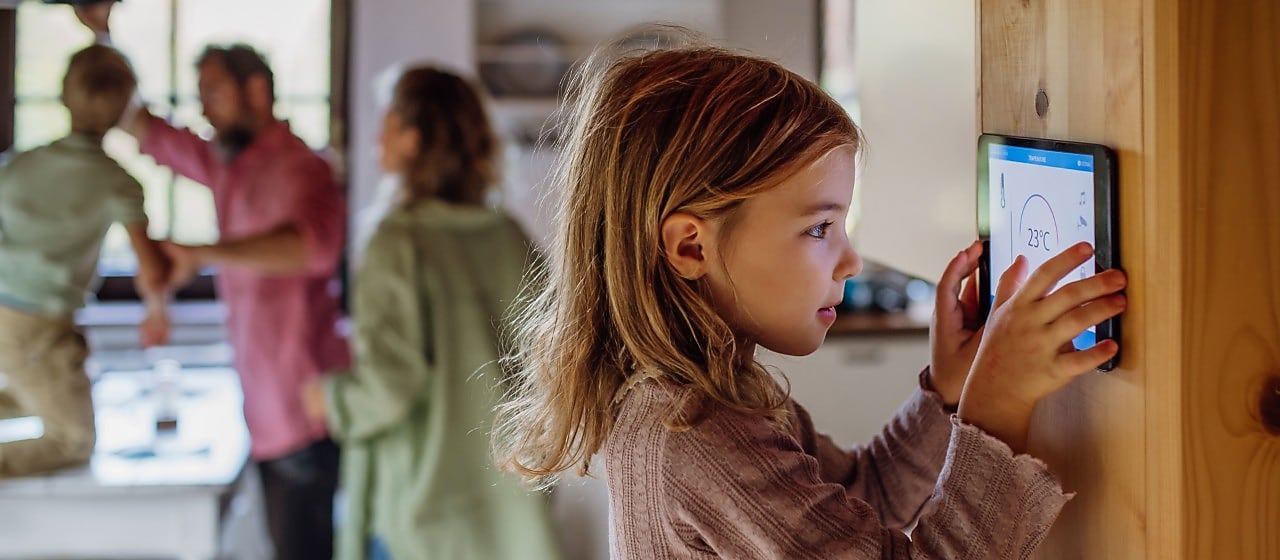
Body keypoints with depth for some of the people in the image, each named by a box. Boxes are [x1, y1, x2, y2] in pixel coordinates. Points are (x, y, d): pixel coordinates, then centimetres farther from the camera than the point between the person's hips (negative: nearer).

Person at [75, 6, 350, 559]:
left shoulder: (296, 169, -17)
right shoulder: (226, 167, 11)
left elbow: (315, 243, -40)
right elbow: (144, 130, 25)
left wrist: (203, 252, -49)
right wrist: (100, 38, 17)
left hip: (303, 414, -9)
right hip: (268, 415, 9)